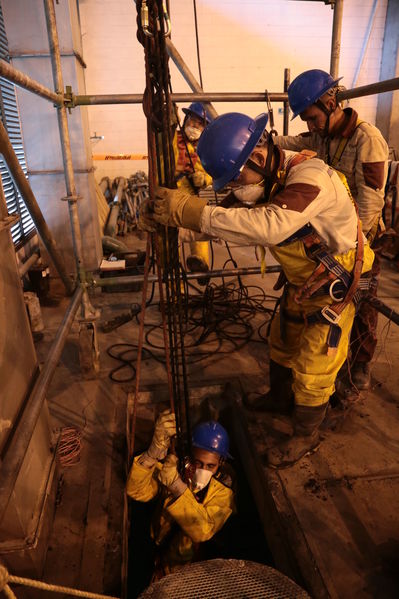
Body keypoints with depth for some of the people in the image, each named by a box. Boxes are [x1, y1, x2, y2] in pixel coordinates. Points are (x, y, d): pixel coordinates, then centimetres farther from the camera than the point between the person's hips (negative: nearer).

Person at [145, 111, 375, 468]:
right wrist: (179, 215, -25)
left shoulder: (310, 176, -33)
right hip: (302, 281, 8)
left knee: (312, 365, 1)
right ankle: (278, 399, 46)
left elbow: (271, 226, -50)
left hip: (336, 282, -8)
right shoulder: (266, 184, -6)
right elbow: (244, 225, -8)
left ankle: (306, 436, 25)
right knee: (282, 343, 20)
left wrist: (191, 212, -50)